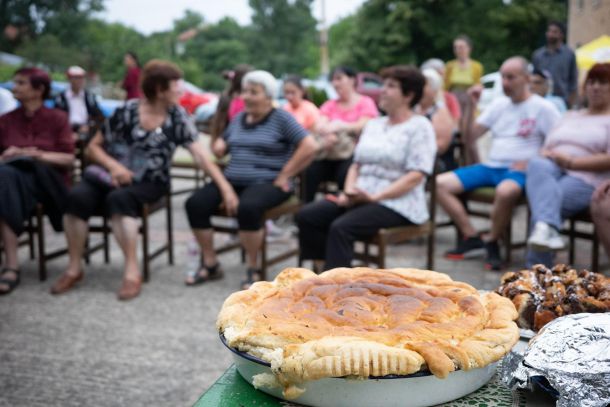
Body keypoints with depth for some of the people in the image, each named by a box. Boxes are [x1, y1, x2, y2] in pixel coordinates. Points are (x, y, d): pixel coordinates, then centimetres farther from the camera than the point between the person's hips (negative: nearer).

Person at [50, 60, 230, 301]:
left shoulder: (178, 119, -3)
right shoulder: (126, 112, -4)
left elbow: (201, 156, -9)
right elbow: (93, 147, 3)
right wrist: (114, 166, -15)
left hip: (149, 183, -1)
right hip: (112, 177, 2)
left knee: (118, 199, -35)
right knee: (77, 197, -27)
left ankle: (132, 271, -29)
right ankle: (74, 268, -11)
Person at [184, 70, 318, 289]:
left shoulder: (281, 118, -1)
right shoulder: (239, 119, 18)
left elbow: (310, 146, -11)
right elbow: (221, 145, 26)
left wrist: (284, 176, -11)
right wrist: (219, 146, 0)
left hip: (266, 183, -6)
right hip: (232, 180, 6)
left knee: (247, 207, -37)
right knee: (195, 203, -15)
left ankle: (254, 270, -18)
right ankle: (210, 265, -2)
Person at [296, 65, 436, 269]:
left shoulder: (419, 126, -3)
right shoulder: (373, 124, 20)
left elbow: (416, 176, -13)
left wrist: (374, 196, -21)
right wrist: (349, 191, -3)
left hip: (396, 203, -7)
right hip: (360, 199, 7)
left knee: (340, 227, -31)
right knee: (306, 216, -12)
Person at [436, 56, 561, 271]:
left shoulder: (543, 108, 1)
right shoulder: (498, 104, 16)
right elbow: (469, 136, 13)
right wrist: (471, 106, 1)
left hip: (519, 171, -6)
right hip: (490, 166, 6)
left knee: (505, 191, -42)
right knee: (440, 183, -13)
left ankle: (492, 242, -14)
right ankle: (471, 237, -9)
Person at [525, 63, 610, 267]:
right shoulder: (571, 116, 32)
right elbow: (546, 148, 25)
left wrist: (571, 162, -13)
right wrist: (548, 156, -1)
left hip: (586, 179, -4)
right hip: (552, 169, 5)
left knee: (539, 207, -34)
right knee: (537, 165, -34)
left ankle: (537, 271, -36)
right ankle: (549, 228, -55)